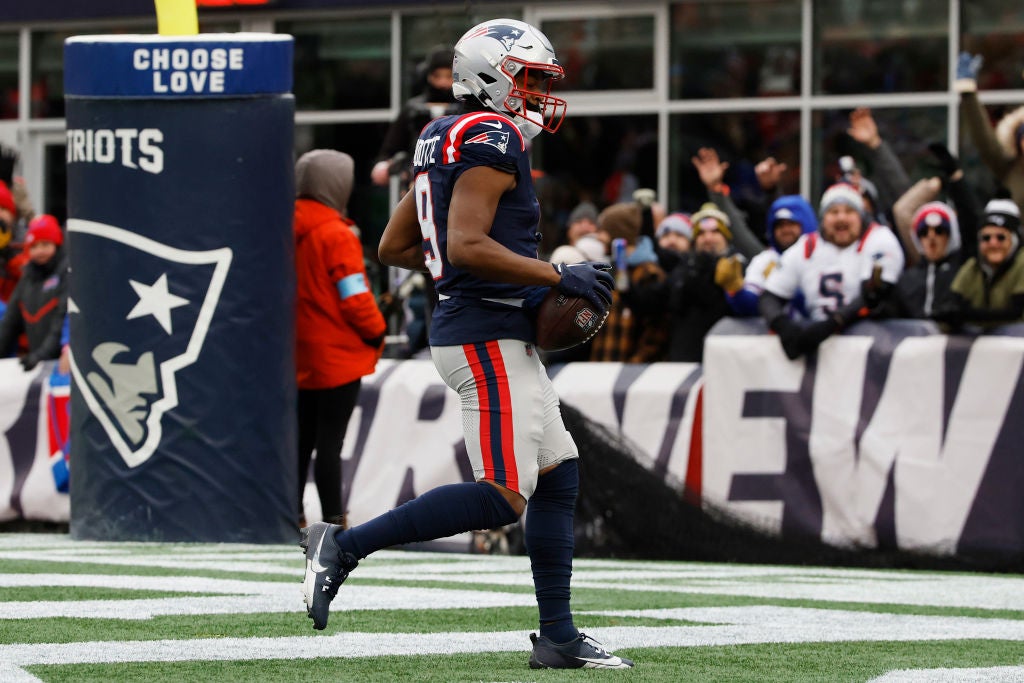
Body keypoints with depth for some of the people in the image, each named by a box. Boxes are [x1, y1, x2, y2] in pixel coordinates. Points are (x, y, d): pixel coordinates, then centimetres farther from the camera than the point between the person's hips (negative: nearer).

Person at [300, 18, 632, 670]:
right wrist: (557, 276, -18)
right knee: (501, 497, -12)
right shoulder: (493, 140, -13)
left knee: (559, 476, 11)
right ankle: (346, 545, -7)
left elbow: (394, 247, 20)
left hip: (497, 337, 11)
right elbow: (467, 245, -24)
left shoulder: (446, 141, 16)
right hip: (488, 336, -11)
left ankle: (558, 637, 13)